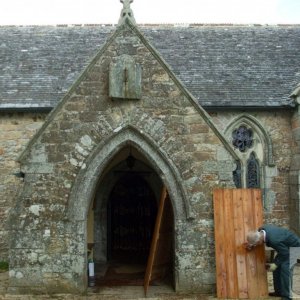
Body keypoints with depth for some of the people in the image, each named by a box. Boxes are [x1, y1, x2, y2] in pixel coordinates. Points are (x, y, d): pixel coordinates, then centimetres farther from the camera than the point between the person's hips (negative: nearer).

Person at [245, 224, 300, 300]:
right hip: (285, 246, 9)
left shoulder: (274, 240, -41)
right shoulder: (261, 229, -19)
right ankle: (279, 291, 16)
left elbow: (285, 253, -26)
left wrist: (275, 264, -18)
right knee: (277, 267, 6)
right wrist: (251, 245, -13)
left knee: (285, 268, -17)